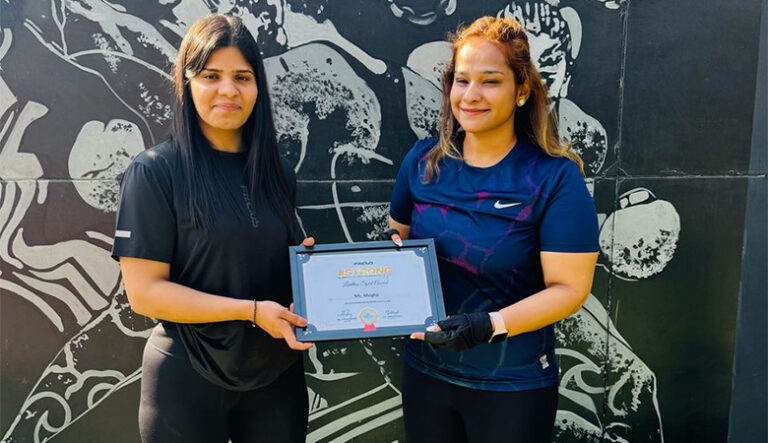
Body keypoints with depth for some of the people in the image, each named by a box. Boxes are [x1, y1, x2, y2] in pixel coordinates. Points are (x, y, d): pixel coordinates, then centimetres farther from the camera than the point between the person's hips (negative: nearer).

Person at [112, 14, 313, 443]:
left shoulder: (277, 172, 4)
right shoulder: (155, 171, -11)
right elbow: (144, 291, -14)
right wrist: (251, 310, -20)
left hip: (277, 372, 5)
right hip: (189, 378, -4)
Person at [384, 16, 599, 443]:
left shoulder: (555, 178, -15)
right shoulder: (423, 160, -2)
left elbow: (569, 288, -15)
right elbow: (398, 236, 11)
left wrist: (489, 325, -28)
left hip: (512, 384, -4)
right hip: (425, 368, 4)